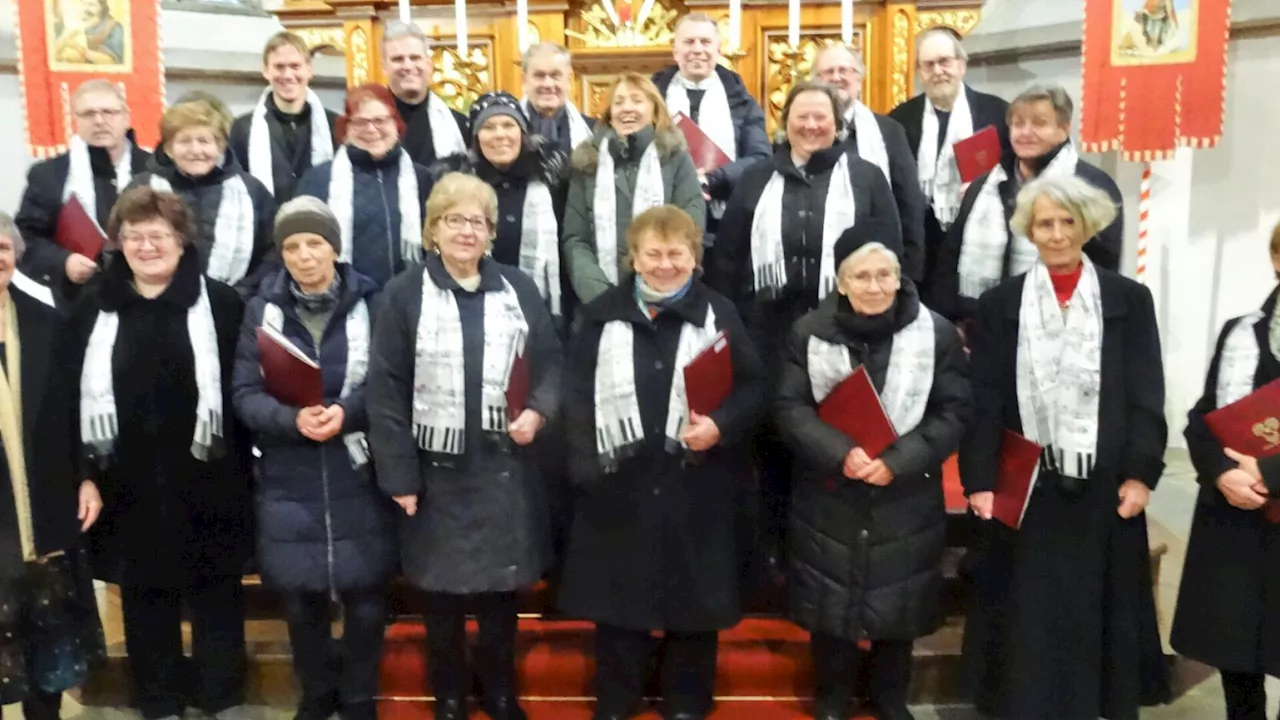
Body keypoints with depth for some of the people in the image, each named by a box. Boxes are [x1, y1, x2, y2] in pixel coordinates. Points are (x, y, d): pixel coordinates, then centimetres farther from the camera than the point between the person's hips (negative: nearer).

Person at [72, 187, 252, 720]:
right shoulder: (93, 311, 4)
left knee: (216, 593, 11)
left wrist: (240, 470, -9)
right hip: (130, 486, 2)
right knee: (145, 595, 14)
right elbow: (75, 397, 5)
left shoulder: (222, 304, -4)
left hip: (207, 484, -2)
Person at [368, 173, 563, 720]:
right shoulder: (405, 294, -6)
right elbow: (385, 389, -7)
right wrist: (398, 473, -9)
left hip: (505, 468, 2)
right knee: (443, 592, 12)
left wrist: (538, 411, -13)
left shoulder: (519, 289, 3)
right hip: (437, 469, -2)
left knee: (502, 589, 15)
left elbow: (550, 362, 7)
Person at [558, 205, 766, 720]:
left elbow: (754, 387, 1)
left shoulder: (719, 314, 3)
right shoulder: (603, 315, 4)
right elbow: (577, 393, 1)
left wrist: (721, 425, -17)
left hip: (695, 486, 0)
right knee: (617, 599, 12)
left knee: (692, 600, 11)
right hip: (619, 486, 1)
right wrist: (587, 464, -8)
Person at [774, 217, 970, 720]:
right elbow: (790, 408, -6)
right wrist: (841, 454, -21)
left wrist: (896, 461, -17)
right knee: (831, 597, 10)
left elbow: (955, 410, -6)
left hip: (906, 496, 0)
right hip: (829, 494, 0)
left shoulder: (936, 333, -5)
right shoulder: (809, 333, -4)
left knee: (898, 599, 13)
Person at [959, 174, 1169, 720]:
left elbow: (1147, 396, 2)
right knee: (1027, 619, 6)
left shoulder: (1129, 300, 4)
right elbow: (983, 400, -1)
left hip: (1106, 488, 1)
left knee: (1102, 613, 11)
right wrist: (980, 481, -8)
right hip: (1025, 489, 0)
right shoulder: (999, 304, 2)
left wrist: (1141, 474, -7)